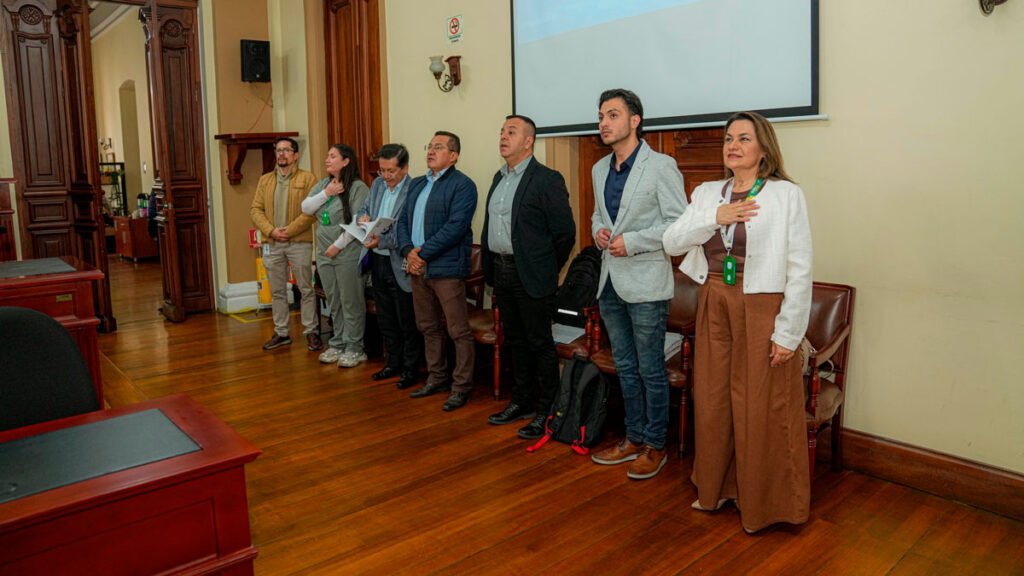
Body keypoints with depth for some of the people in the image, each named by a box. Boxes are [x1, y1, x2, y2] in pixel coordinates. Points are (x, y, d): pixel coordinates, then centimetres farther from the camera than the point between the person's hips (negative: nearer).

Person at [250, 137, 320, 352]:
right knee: (277, 291, 10)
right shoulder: (265, 180, 13)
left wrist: (289, 230, -17)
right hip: (271, 244, 5)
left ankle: (311, 332, 11)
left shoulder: (307, 179, -2)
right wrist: (271, 230, -9)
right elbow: (255, 209, 7)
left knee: (306, 289, 2)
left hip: (299, 243, -4)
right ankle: (281, 333, 20)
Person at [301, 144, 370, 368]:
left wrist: (338, 245, -15)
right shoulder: (322, 185, 12)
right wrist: (326, 193, -8)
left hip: (348, 254, -7)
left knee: (351, 302, 0)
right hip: (324, 254, 7)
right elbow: (305, 208, 4)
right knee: (333, 302, 14)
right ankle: (337, 344, 26)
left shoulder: (358, 187, -10)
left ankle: (354, 348, 10)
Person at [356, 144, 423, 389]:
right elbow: (364, 209, 18)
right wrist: (362, 217, -5)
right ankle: (394, 362, 33)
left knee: (407, 322, 6)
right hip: (377, 261, 8)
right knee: (386, 320, 18)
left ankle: (411, 369, 19)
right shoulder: (378, 184, 7)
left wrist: (382, 240, -30)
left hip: (399, 265, -7)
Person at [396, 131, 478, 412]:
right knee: (428, 328, 15)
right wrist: (408, 251, -3)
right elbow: (403, 220, 15)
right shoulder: (416, 184, 18)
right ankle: (437, 378, 28)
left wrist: (424, 252, -16)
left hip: (446, 269, -8)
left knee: (459, 331, -2)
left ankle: (461, 386, 7)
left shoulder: (462, 185, -7)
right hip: (418, 267, 8)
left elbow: (456, 226, -17)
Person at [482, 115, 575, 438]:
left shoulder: (547, 180, -11)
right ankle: (521, 402, 29)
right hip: (501, 272, 8)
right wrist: (491, 269, 11)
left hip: (531, 277, -7)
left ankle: (545, 411, 14)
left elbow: (565, 232, -10)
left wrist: (546, 271, -3)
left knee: (540, 344, 2)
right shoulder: (499, 178, 13)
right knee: (514, 341, 16)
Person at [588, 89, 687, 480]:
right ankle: (634, 438, 29)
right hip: (610, 281, 7)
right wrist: (598, 232, 0)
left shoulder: (661, 166, -9)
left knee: (650, 370, 3)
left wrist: (632, 241, -19)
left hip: (645, 283, -7)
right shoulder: (600, 169, 12)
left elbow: (679, 223, -12)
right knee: (625, 367, 16)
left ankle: (655, 445, 18)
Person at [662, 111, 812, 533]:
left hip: (760, 310, -5)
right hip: (714, 308, 5)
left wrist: (788, 332, -12)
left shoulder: (786, 195, -7)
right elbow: (671, 242, -2)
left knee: (760, 409, 4)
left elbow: (800, 268, -9)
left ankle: (763, 503, 25)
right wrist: (715, 219, -17)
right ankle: (717, 487, 34)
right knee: (712, 401, 13)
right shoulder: (707, 194, 8)